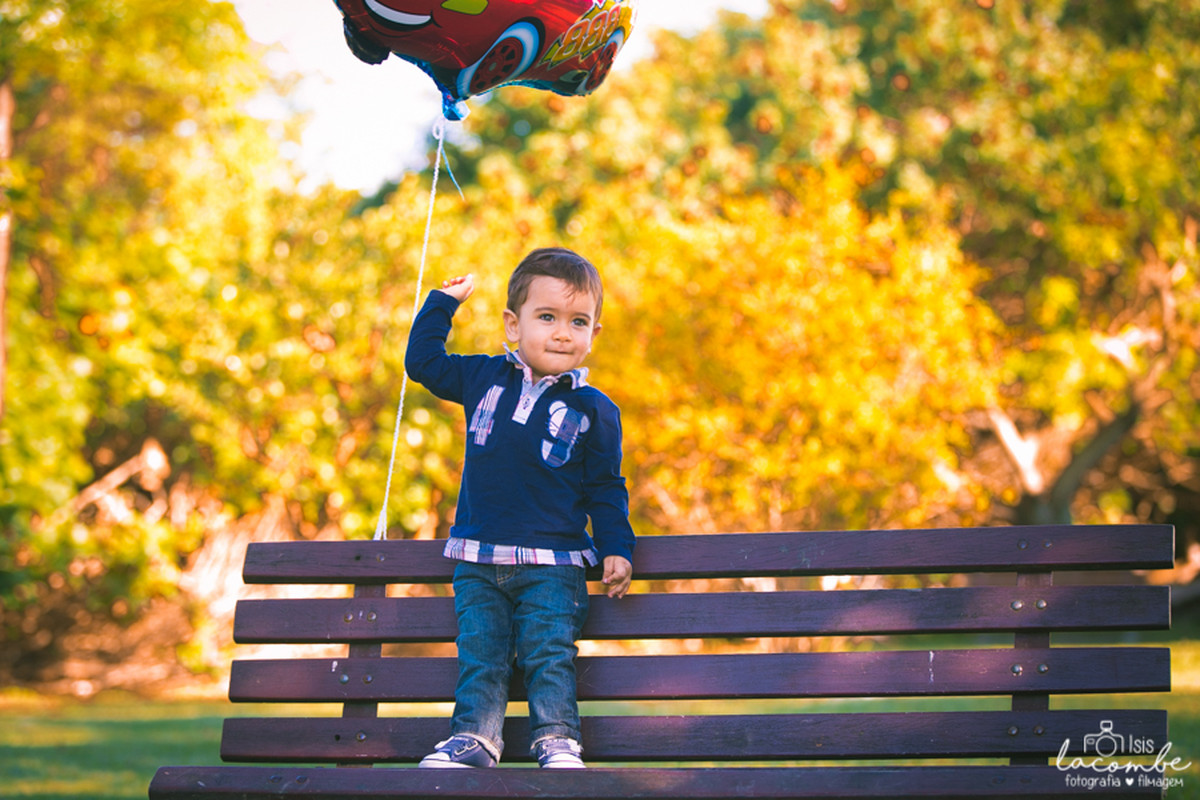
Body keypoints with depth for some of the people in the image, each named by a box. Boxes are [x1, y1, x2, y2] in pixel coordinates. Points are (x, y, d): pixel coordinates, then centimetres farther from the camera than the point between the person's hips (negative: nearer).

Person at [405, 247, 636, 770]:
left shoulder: (594, 411, 2)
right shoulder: (484, 379, 7)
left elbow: (605, 488, 7)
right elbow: (422, 361, 16)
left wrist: (617, 549, -3)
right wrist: (443, 303, 15)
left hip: (552, 563, -2)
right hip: (478, 559, 2)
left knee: (549, 653, -12)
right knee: (479, 653, -6)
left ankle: (557, 741, -13)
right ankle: (473, 737, -9)